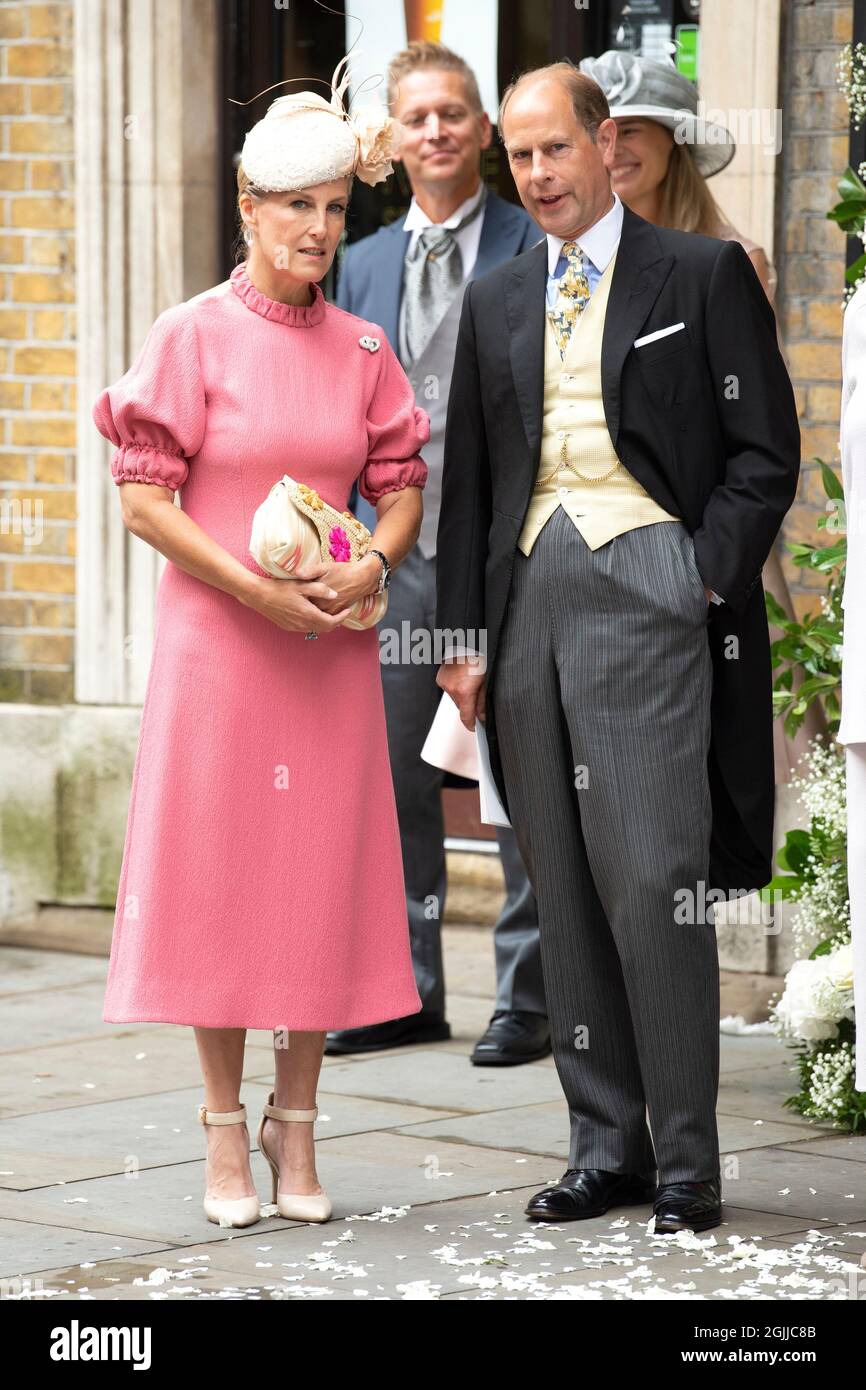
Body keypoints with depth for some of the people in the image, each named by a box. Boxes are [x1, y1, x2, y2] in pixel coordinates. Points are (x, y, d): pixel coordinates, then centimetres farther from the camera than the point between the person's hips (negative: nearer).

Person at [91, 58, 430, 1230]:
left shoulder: (362, 350, 8)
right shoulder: (193, 335, -4)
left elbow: (404, 489, 11)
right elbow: (144, 501, -7)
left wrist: (373, 565, -10)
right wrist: (253, 587, -15)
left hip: (331, 649, 3)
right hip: (218, 640, -3)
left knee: (322, 874, 4)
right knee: (216, 873, 0)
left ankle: (297, 1128, 14)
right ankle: (226, 1130, 10)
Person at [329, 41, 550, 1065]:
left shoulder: (536, 249, -1)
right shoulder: (363, 262, 14)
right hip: (396, 552, 5)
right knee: (394, 783, 8)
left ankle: (526, 1001, 6)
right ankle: (407, 992, 17)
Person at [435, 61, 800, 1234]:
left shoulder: (702, 276, 3)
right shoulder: (496, 303, 17)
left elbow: (765, 454, 1)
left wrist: (705, 578, -10)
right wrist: (466, 634, 13)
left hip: (645, 590, -5)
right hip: (530, 599, 5)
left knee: (655, 881, -11)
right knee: (566, 889, 6)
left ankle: (686, 1160, -5)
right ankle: (607, 1146, 12)